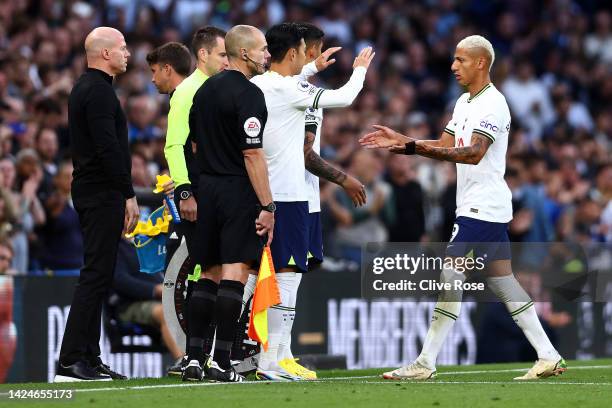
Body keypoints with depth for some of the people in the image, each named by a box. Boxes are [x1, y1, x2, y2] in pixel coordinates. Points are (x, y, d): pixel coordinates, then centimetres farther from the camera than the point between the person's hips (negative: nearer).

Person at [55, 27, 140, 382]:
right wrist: (129, 195, -19)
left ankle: (89, 358, 14)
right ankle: (72, 360, -16)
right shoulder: (99, 90, -14)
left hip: (90, 193, 11)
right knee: (96, 275, -12)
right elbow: (108, 148, -21)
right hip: (103, 194, -11)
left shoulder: (86, 87, 19)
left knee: (97, 275, 12)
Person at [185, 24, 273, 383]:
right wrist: (267, 206, -17)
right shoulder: (248, 94, -13)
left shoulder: (206, 90, 13)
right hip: (240, 192, -8)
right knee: (234, 273, -7)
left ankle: (194, 357, 8)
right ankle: (221, 363, -10)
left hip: (208, 189, 8)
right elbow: (252, 154, -18)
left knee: (208, 273, 11)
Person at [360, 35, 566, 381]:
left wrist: (414, 147, -38)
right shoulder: (465, 102, 17)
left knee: (451, 276, -11)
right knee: (501, 279, 10)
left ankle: (425, 363, -11)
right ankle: (549, 356, 12)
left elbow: (473, 153, -28)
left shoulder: (493, 104, -15)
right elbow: (445, 146, 19)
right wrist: (400, 141, 7)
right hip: (482, 207, 10)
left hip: (483, 206, -10)